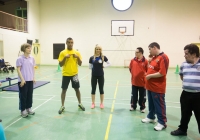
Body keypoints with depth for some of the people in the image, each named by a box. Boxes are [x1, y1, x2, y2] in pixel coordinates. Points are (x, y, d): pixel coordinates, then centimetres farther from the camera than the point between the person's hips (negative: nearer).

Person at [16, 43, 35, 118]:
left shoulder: (32, 58, 6)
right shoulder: (20, 59, -10)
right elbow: (18, 70, -11)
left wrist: (33, 77, 6)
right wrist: (22, 79, -16)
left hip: (30, 80, 5)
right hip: (23, 81, -5)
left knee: (30, 95, 13)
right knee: (23, 95, 4)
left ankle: (29, 108, 28)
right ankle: (23, 110, 18)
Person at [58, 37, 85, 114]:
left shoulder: (77, 52, 2)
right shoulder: (62, 53, -2)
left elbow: (80, 64, 1)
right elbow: (60, 64, -5)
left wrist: (78, 57, -16)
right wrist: (65, 57, -19)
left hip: (74, 74, 1)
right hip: (66, 74, -1)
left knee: (77, 89, 11)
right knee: (64, 90, 5)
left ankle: (80, 103, 28)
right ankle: (62, 106, 18)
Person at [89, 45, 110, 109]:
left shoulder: (103, 57, -5)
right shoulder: (92, 58, -3)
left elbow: (109, 64, 4)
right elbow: (90, 67, 5)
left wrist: (104, 66, -8)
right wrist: (94, 67, -8)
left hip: (101, 75, -1)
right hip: (94, 75, 1)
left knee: (101, 89, 8)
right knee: (93, 89, 8)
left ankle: (101, 103, 22)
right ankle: (93, 103, 22)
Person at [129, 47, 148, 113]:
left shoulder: (145, 61, -10)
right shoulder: (133, 60, 0)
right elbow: (130, 68, 10)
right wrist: (133, 74, 5)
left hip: (142, 82, -3)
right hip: (134, 82, 3)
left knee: (142, 96, 10)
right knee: (134, 96, 15)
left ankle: (142, 108, 27)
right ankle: (133, 106, 31)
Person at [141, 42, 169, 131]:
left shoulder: (163, 57, -17)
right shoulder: (154, 57, 12)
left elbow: (162, 73, -24)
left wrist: (150, 76, -16)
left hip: (158, 87, -9)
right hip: (150, 86, 9)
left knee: (159, 105, 3)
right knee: (151, 103, 21)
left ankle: (162, 122, 17)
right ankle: (151, 117, 37)